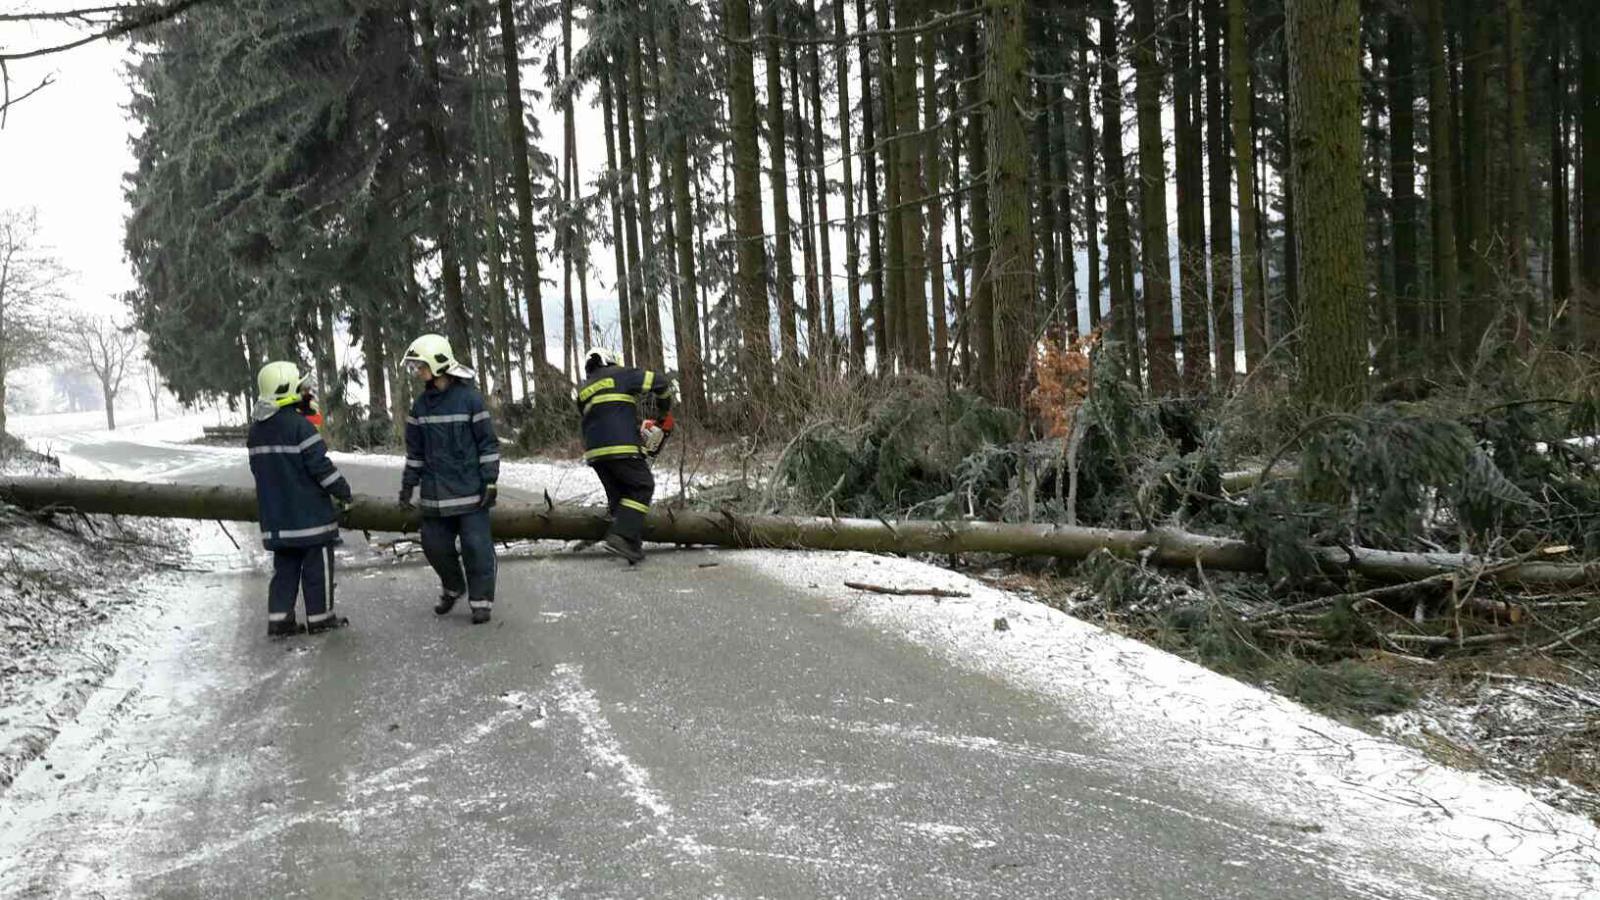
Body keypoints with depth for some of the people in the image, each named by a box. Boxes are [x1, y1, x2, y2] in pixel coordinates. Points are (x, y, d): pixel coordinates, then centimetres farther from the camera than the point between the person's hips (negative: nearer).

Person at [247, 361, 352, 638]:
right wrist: (343, 491, -5)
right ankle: (319, 617, 10)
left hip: (275, 515, 7)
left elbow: (259, 467, 16)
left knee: (285, 566, 14)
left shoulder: (256, 429, 7)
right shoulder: (299, 425, -18)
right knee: (317, 565, 4)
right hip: (310, 511, -7)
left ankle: (278, 618, 12)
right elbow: (321, 466, -18)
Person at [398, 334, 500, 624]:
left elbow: (488, 442, -7)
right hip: (435, 490, 6)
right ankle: (453, 588, 33)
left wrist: (490, 481, -10)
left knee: (476, 545, -3)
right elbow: (415, 450, 14)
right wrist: (408, 484, 11)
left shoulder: (469, 398, -9)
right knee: (434, 544, 10)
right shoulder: (422, 404, 7)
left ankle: (481, 600, 9)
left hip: (470, 489, -5)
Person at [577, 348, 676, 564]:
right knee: (642, 487, 2)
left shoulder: (583, 391, 24)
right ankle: (621, 536, -15)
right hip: (621, 446, -6)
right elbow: (661, 384, 3)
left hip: (594, 452, 6)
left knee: (618, 494, 13)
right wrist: (665, 412, 19)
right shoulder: (619, 375, 8)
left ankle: (633, 546, 5)